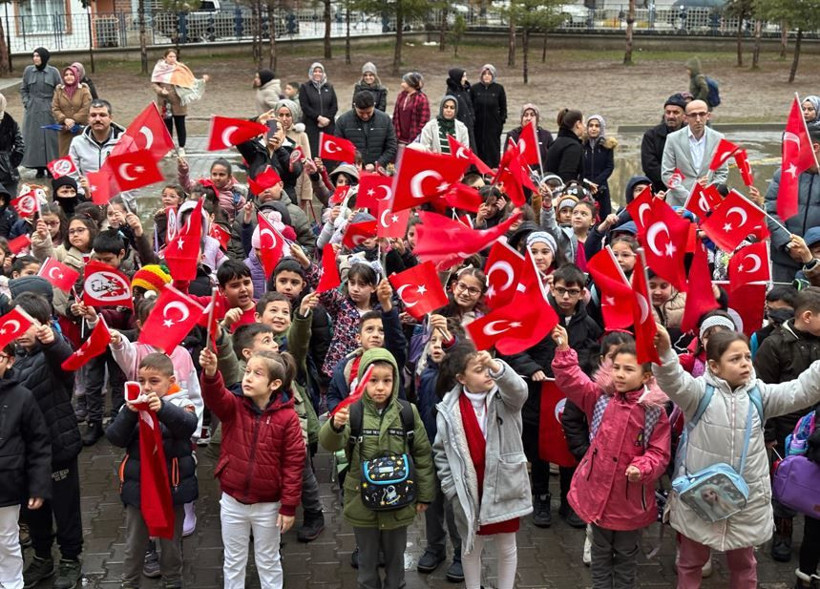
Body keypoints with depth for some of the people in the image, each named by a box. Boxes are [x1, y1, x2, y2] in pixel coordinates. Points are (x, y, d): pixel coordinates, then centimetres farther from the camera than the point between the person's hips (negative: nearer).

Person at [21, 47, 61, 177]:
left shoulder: (53, 72, -1)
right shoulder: (28, 70, 4)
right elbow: (23, 89, 12)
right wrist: (26, 103, 2)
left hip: (48, 111, -2)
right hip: (33, 111, 2)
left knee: (50, 137, 0)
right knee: (34, 138, 1)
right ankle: (39, 168, 6)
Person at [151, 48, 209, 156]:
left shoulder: (180, 68, 2)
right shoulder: (159, 68, -1)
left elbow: (190, 81, 3)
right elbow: (153, 83, 1)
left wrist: (202, 80, -10)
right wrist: (161, 91, -17)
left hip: (179, 103, 0)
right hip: (165, 103, 0)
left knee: (180, 125, 4)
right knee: (167, 125, 8)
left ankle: (181, 148, 13)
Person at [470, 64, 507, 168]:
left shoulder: (499, 89, 4)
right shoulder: (474, 88, 4)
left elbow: (503, 107, 9)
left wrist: (502, 120, 2)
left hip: (493, 125, 0)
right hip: (478, 125, 0)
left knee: (494, 148, -1)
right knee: (479, 148, 2)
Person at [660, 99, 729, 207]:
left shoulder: (718, 138, 5)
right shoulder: (673, 139, -1)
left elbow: (722, 173, 10)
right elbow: (666, 174, -2)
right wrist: (688, 197, -10)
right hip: (678, 203, -1)